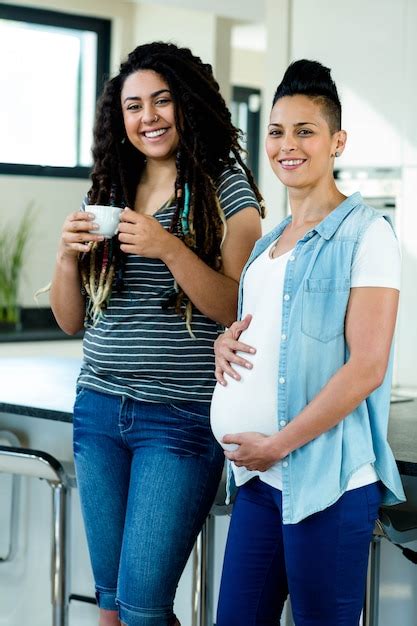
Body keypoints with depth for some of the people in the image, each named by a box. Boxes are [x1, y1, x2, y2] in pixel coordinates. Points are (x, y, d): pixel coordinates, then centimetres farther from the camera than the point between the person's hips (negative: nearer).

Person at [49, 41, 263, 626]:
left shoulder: (226, 187, -3)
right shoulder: (106, 192, 11)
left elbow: (239, 310, -10)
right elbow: (71, 320, 13)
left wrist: (169, 248, -22)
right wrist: (68, 255, -6)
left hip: (181, 418, -5)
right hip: (100, 407, 5)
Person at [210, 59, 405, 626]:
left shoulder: (364, 232, -7)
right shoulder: (269, 242, 17)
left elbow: (366, 366, -14)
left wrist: (278, 445, -14)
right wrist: (226, 342, 6)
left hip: (329, 480, -7)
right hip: (261, 476, 7)